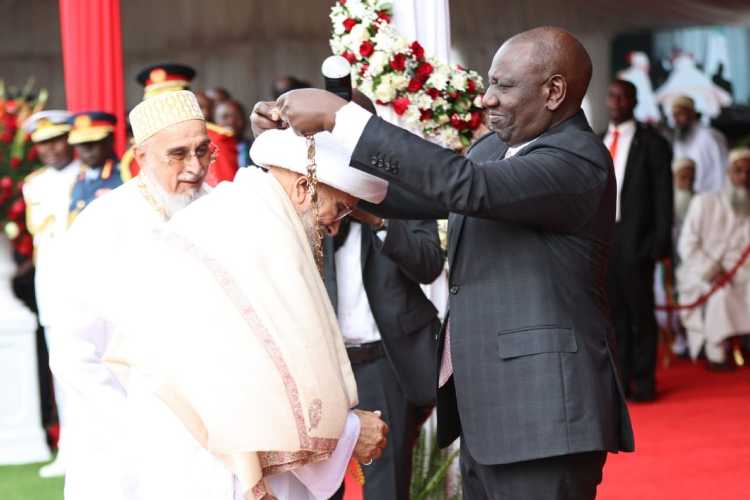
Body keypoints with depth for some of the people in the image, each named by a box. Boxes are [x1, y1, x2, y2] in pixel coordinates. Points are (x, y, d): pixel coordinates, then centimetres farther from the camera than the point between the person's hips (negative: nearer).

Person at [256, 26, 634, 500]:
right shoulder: (497, 148, 14)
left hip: (542, 409, -9)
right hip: (485, 408, 9)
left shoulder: (578, 161, -16)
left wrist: (339, 115, -25)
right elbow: (420, 193, 19)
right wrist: (305, 139, 10)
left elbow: (462, 184, -28)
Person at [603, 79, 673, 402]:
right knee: (615, 313, 7)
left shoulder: (651, 143, 0)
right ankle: (622, 380, 13)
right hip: (601, 239, 4)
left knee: (640, 312, 1)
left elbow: (663, 195, -3)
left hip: (634, 240, -4)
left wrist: (660, 241, -9)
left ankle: (644, 383, 7)